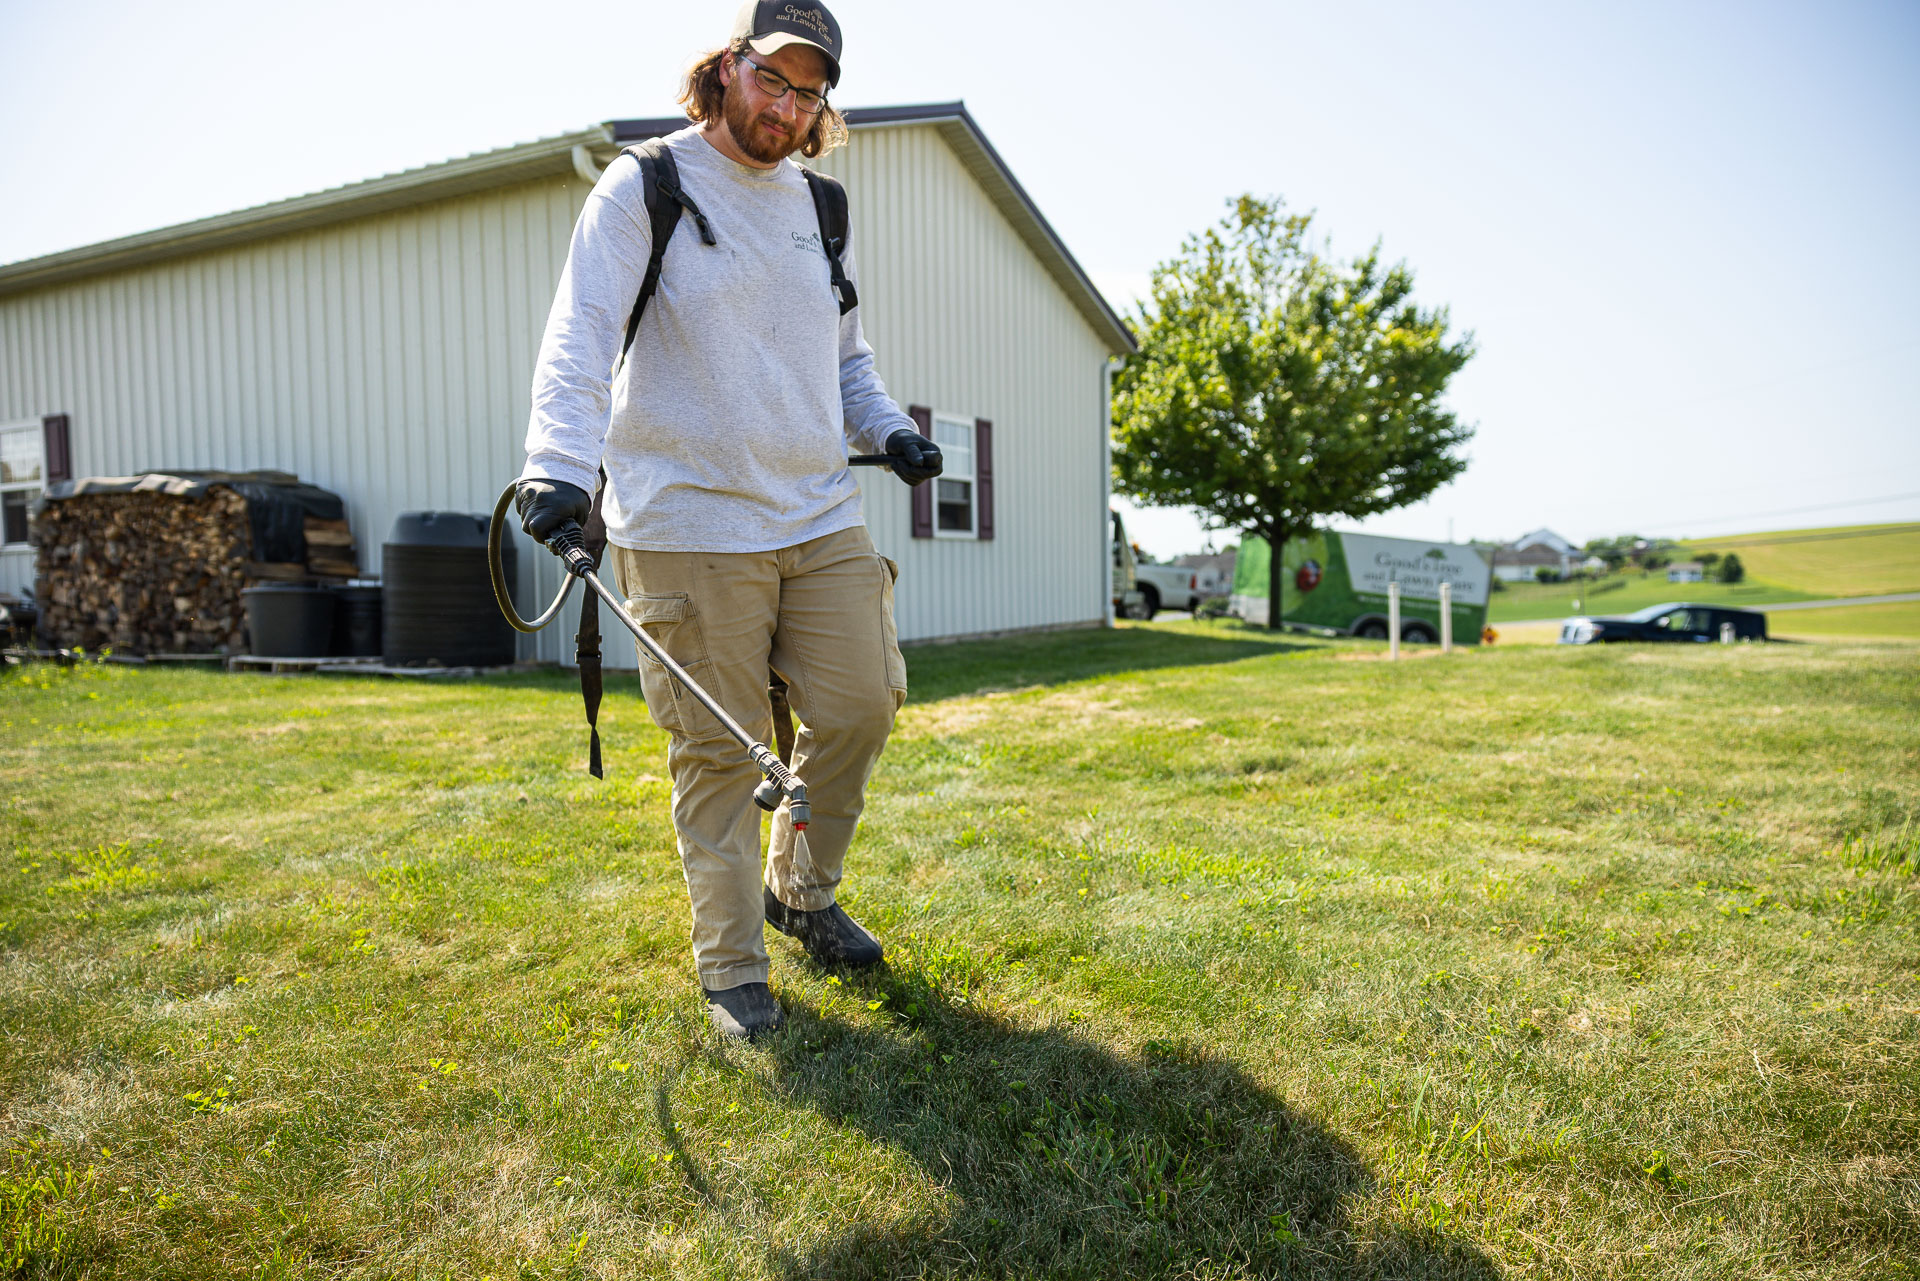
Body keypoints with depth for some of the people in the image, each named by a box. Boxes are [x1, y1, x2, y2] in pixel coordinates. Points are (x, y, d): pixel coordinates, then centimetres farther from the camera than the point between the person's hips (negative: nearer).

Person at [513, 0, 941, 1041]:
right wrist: (559, 464, -29)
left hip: (822, 516, 6)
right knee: (719, 752, -1)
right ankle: (731, 966, 15)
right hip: (690, 528, -5)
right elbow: (581, 337, -13)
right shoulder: (643, 191, -1)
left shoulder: (822, 211, 17)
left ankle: (800, 889, 29)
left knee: (861, 704, 4)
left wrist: (887, 427, 8)